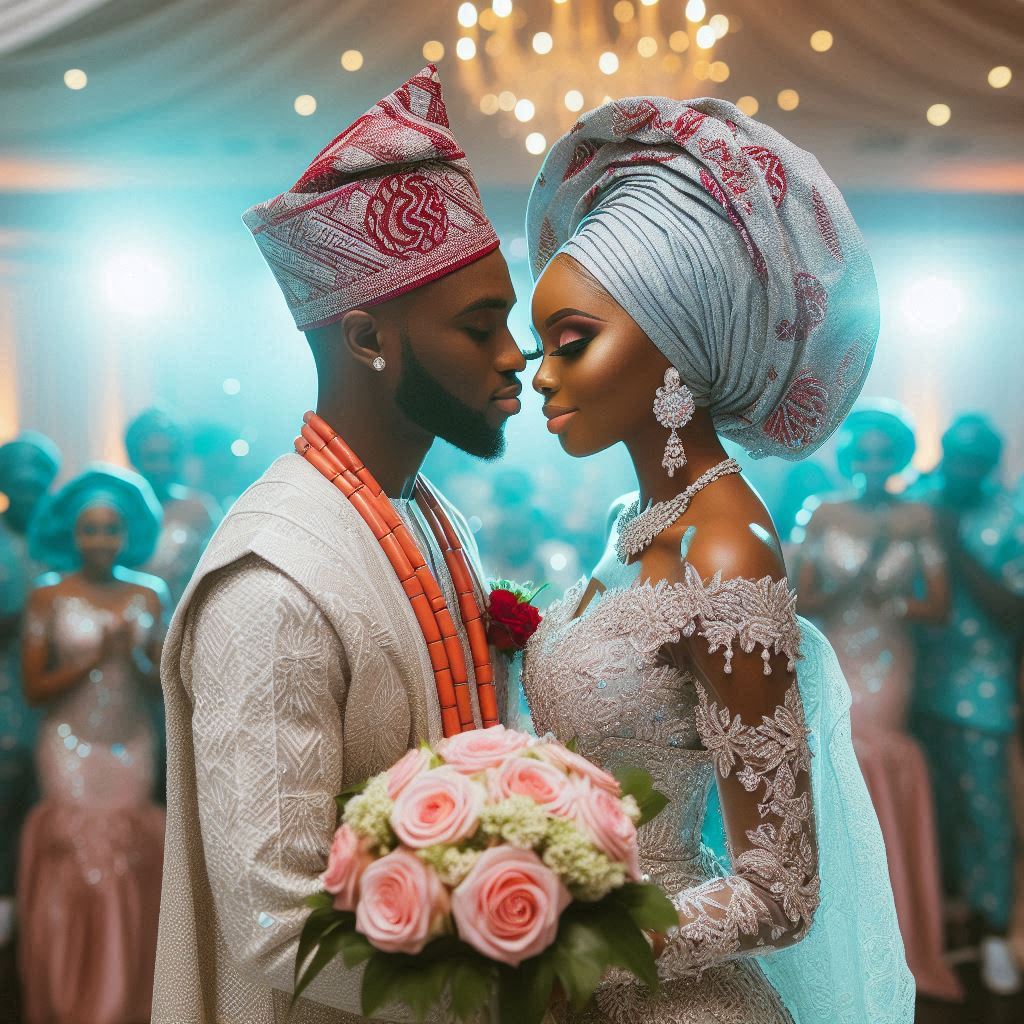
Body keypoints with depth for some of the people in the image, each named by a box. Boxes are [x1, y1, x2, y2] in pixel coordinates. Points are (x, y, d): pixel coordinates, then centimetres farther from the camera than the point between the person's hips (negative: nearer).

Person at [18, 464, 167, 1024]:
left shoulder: (149, 594, 4)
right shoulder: (48, 596, -5)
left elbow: (157, 681, 7)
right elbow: (34, 688, -6)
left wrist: (138, 655, -13)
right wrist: (95, 658, -17)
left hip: (132, 748, 3)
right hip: (70, 751, -3)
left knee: (131, 877, 4)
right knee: (77, 872, -1)